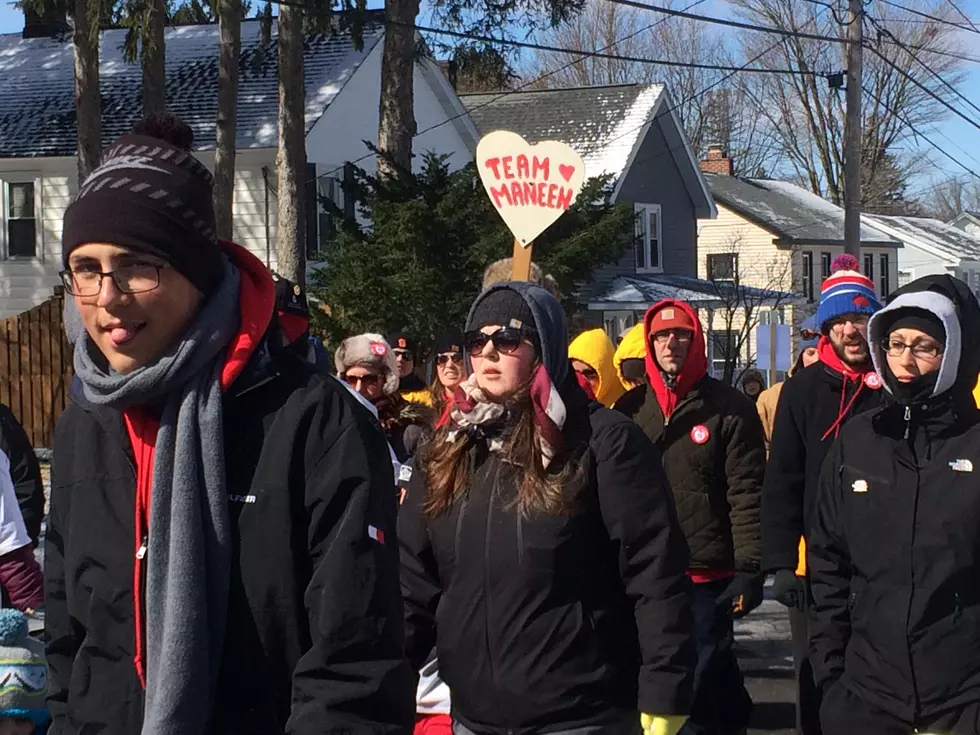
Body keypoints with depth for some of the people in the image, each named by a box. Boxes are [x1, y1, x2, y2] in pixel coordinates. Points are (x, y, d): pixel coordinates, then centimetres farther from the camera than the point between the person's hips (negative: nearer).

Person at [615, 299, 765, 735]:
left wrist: (749, 568, -13)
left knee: (701, 687, 0)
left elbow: (746, 494, -7)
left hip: (707, 575, -4)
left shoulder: (729, 408, -3)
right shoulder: (630, 409, 8)